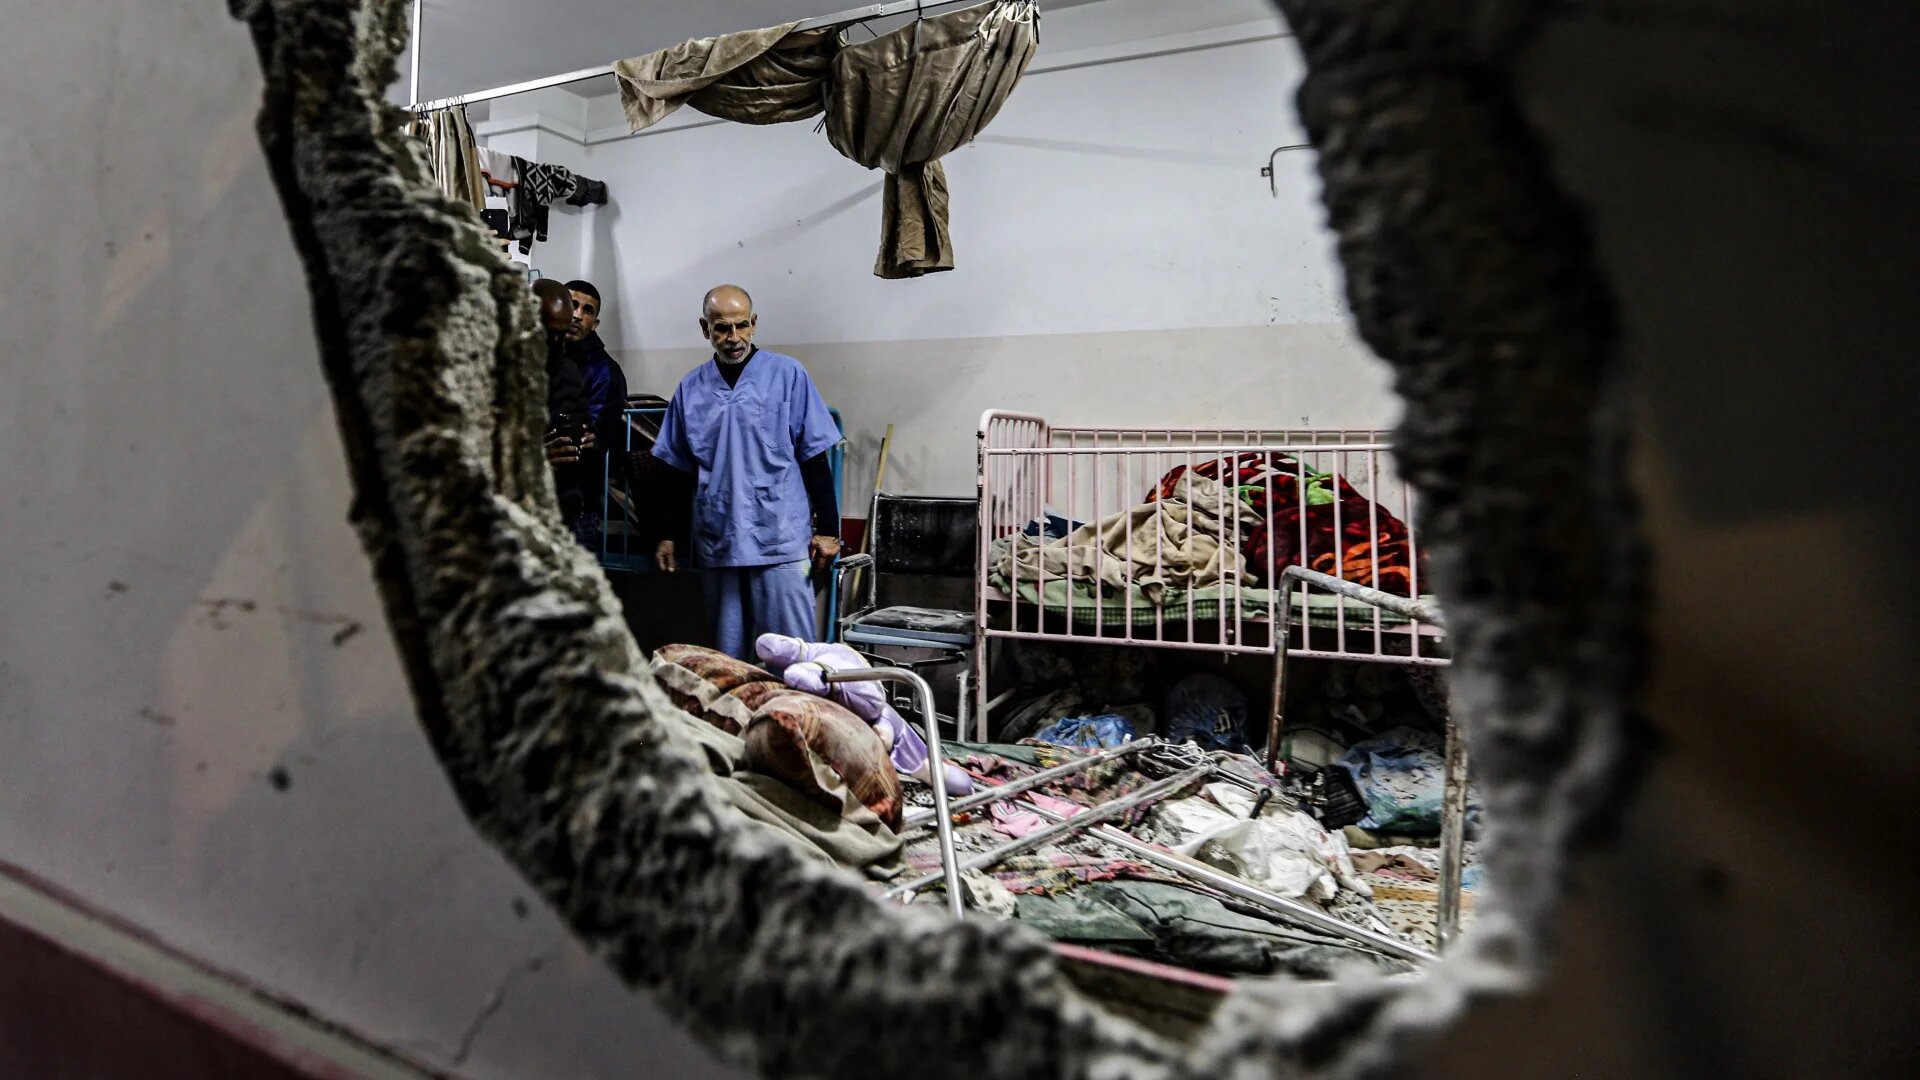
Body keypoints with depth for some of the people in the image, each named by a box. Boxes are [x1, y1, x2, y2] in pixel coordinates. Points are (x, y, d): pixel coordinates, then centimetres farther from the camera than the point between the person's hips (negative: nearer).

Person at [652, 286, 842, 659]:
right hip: (716, 542, 4)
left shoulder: (787, 375, -2)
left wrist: (827, 529, -3)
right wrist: (668, 536, 14)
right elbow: (679, 470, 16)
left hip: (780, 541, -4)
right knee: (726, 656, 11)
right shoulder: (691, 387, 8)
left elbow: (815, 459, -1)